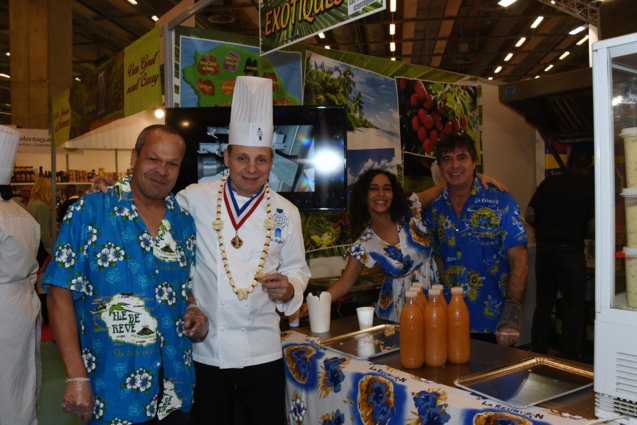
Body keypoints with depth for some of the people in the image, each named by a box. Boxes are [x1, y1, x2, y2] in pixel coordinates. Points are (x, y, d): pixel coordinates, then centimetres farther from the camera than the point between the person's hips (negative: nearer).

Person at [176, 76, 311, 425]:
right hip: (205, 348, -1)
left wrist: (288, 289, -12)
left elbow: (297, 269, 9)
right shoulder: (194, 199, -4)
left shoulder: (285, 212, 1)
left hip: (262, 351, 1)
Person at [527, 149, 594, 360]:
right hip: (571, 249, -4)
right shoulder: (589, 187, -3)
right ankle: (570, 358, 6)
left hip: (544, 248, 4)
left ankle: (537, 353, 18)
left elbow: (530, 216, 3)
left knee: (543, 303, 12)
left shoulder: (549, 182, 6)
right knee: (574, 306, 5)